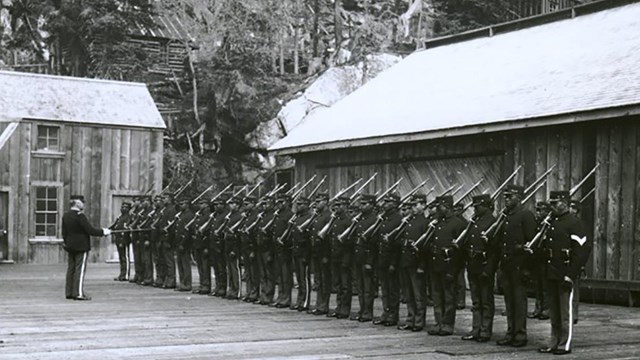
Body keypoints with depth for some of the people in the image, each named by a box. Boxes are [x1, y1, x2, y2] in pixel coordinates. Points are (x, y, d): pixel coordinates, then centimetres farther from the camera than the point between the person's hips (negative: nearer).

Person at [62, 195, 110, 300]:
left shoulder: (65, 216, 7)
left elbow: (64, 232, 14)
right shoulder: (80, 216, -17)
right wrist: (103, 232, -7)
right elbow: (90, 230, -18)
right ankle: (78, 293, -6)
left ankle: (69, 292, 14)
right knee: (80, 269, -5)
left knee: (71, 268, 11)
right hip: (81, 246, -8)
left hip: (70, 247, 8)